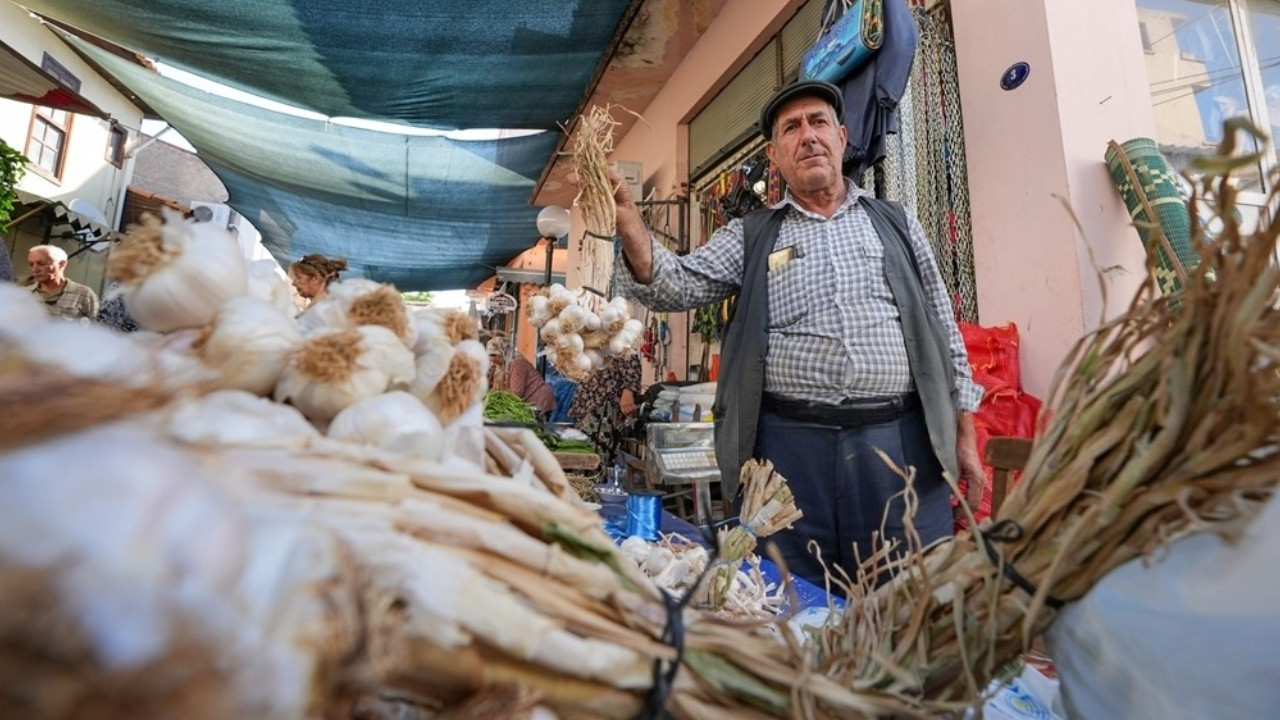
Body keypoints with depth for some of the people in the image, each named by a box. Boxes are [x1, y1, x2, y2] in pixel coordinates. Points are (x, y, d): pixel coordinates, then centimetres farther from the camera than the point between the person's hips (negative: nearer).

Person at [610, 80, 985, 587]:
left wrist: (963, 437, 9)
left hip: (900, 440, 2)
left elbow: (943, 333, 14)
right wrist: (630, 226, -21)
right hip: (791, 445, -1)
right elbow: (678, 287, -3)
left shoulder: (896, 224, 14)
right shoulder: (750, 236, 11)